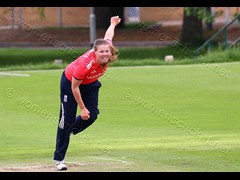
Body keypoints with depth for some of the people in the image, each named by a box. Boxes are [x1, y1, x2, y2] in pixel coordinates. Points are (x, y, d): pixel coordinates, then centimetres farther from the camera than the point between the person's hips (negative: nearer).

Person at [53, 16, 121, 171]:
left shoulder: (107, 51, -27)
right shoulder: (86, 64, -41)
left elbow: (108, 36, -2)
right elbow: (74, 87, -29)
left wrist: (113, 23, 20)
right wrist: (82, 108, -22)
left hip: (90, 83, 6)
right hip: (70, 82, -6)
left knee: (92, 115, -5)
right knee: (67, 119, -6)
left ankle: (71, 129, 29)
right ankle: (59, 159, 1)